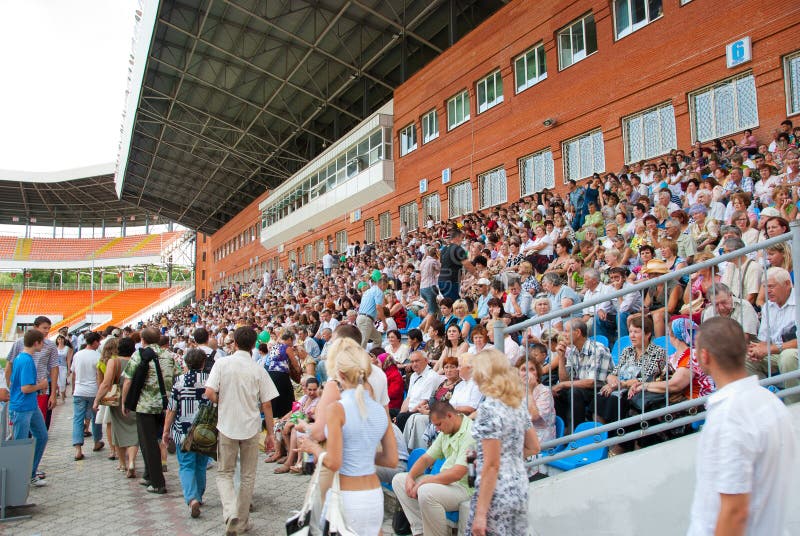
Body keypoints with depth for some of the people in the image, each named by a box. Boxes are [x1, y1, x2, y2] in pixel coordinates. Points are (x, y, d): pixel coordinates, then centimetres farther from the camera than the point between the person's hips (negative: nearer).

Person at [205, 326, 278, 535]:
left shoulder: (222, 363, -7)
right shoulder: (258, 370, -5)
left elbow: (209, 394, -14)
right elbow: (266, 405, -4)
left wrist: (223, 403, 8)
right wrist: (270, 433, 5)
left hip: (226, 426, 0)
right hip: (251, 428, 1)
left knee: (224, 473, 14)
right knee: (248, 476, 15)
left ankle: (230, 513, -9)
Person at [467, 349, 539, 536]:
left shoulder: (489, 408, -17)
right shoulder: (518, 404, 6)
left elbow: (492, 465, -19)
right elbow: (534, 447, 15)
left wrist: (480, 513, -16)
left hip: (497, 494, -8)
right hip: (519, 488, 8)